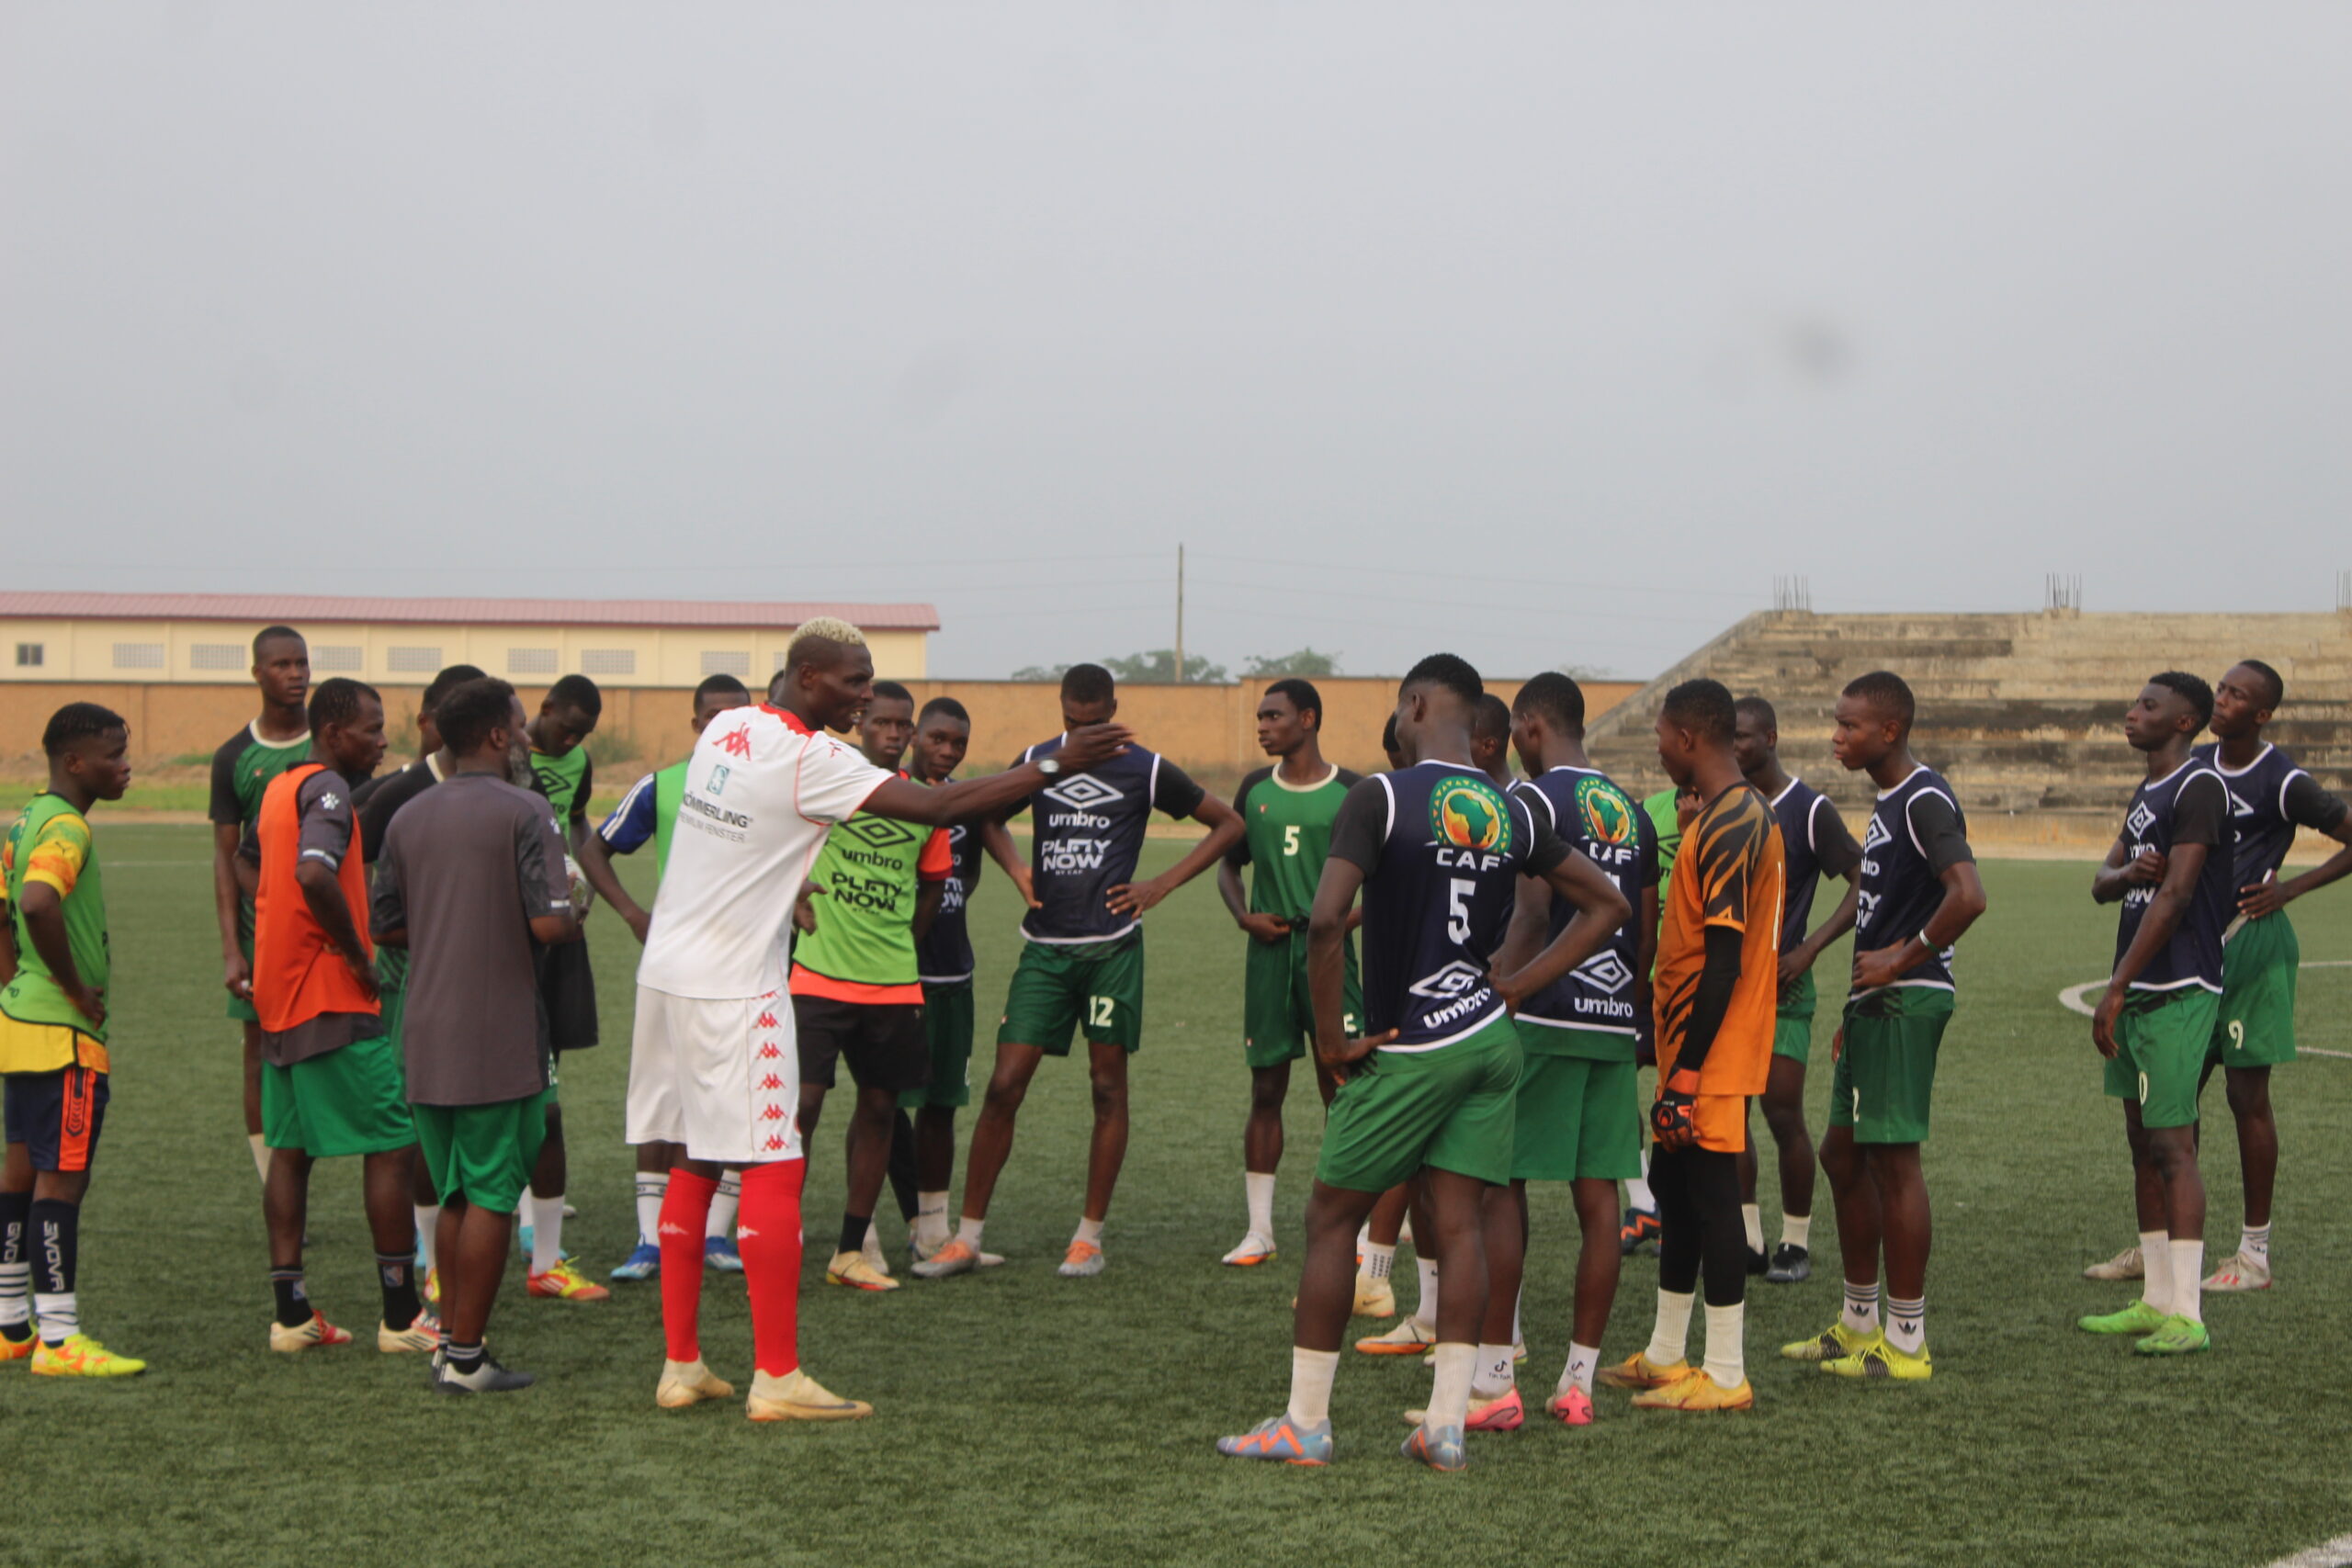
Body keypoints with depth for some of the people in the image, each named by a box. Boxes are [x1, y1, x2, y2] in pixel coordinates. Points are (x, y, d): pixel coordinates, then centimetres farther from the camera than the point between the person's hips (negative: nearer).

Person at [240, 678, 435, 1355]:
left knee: (289, 1150, 10)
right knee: (393, 1145, -3)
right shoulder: (327, 790, -14)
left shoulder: (279, 787, 14)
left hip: (278, 1000, 9)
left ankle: (291, 1313, 12)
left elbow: (252, 859, 32)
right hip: (333, 1001, -9)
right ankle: (401, 1316, -2)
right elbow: (314, 873, -31)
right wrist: (357, 952, -18)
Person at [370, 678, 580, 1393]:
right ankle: (466, 1355, 2)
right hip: (500, 1042, -6)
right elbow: (548, 923, -18)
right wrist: (575, 917, 3)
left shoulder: (409, 817, 9)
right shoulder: (523, 812, -10)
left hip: (426, 1040, 6)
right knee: (491, 1197, 0)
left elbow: (385, 925, 13)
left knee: (456, 1194, 17)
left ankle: (450, 1337, 20)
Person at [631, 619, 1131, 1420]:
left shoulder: (727, 728, 8)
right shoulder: (810, 759, -16)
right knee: (772, 1171, -3)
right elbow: (941, 805, -20)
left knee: (696, 1166, 12)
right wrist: (1057, 765, -16)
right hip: (734, 990, -8)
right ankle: (777, 1378, -2)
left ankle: (680, 1366, 15)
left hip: (668, 973, 8)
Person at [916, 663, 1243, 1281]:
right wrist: (1015, 867, 8)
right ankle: (967, 1237, 4)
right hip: (1044, 948, 2)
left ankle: (1089, 1236, 12)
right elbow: (989, 815, 28)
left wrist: (1161, 885, 0)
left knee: (1108, 1087, 2)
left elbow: (1228, 824, 8)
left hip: (1111, 946, -2)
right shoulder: (1036, 761, 9)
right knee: (1004, 1086, -2)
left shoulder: (1146, 771, 1)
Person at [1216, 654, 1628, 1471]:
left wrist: (1331, 1037, -11)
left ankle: (1304, 1422, 9)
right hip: (1491, 1042, 5)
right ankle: (1446, 1423, 6)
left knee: (1331, 1220, 5)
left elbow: (1325, 921, -22)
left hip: (1411, 1049, -5)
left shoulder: (1381, 797, -12)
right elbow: (1607, 905, 13)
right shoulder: (1514, 811, 6)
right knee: (1459, 1224, 7)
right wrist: (1515, 987, 10)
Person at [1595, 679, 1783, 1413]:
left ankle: (1725, 1374, 2)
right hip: (1691, 1050, 10)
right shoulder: (1752, 815, 13)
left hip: (1709, 1054, -10)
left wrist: (1687, 1072, -22)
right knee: (1675, 1188, 16)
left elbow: (1721, 964, -22)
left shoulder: (1727, 827, -19)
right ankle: (1664, 1356, 26)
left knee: (1709, 1196, -4)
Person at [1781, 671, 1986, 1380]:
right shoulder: (1887, 802, 17)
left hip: (1905, 1002, -11)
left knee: (1894, 1160, -6)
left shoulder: (1925, 800, -15)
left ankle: (1905, 1343, 1)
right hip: (1875, 1003, 11)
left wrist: (1900, 962, -20)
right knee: (1842, 1153, 16)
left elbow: (1968, 896, -28)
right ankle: (1859, 1323, 26)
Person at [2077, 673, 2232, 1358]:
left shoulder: (2199, 788, -12)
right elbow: (2102, 883, 18)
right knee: (2143, 1143, 11)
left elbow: (2175, 896, -19)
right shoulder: (2148, 794, 18)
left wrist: (2116, 990, -20)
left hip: (2177, 992, -10)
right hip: (2140, 993, 10)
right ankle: (2156, 1300, 17)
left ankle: (2185, 1314, -10)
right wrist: (2126, 873, -8)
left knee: (2172, 1143, -11)